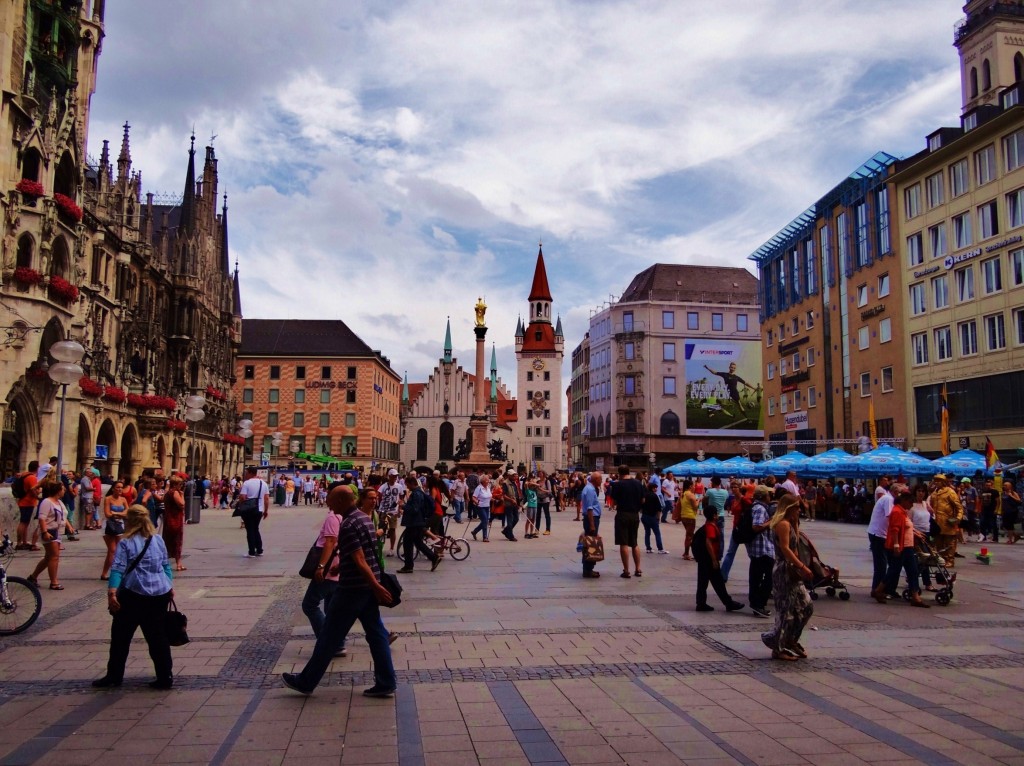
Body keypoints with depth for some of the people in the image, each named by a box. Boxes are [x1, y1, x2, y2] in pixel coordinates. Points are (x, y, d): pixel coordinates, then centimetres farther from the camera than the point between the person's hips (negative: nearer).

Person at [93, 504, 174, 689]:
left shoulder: (125, 543, -6)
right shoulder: (158, 540, 9)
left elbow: (117, 569, -16)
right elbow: (166, 565, 14)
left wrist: (112, 592, -23)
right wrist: (169, 586, 22)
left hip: (134, 595, -5)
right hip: (160, 594, 5)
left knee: (121, 635, 12)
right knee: (157, 636, 11)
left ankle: (114, 676, 21)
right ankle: (166, 677, 10)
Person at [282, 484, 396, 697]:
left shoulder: (348, 525, -19)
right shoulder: (365, 518, 10)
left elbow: (360, 561, -23)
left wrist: (376, 587, -23)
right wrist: (338, 566, 28)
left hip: (353, 588, -9)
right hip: (368, 586, 9)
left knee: (330, 636, 4)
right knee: (376, 633, 10)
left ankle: (306, 681, 18)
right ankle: (386, 683, 12)